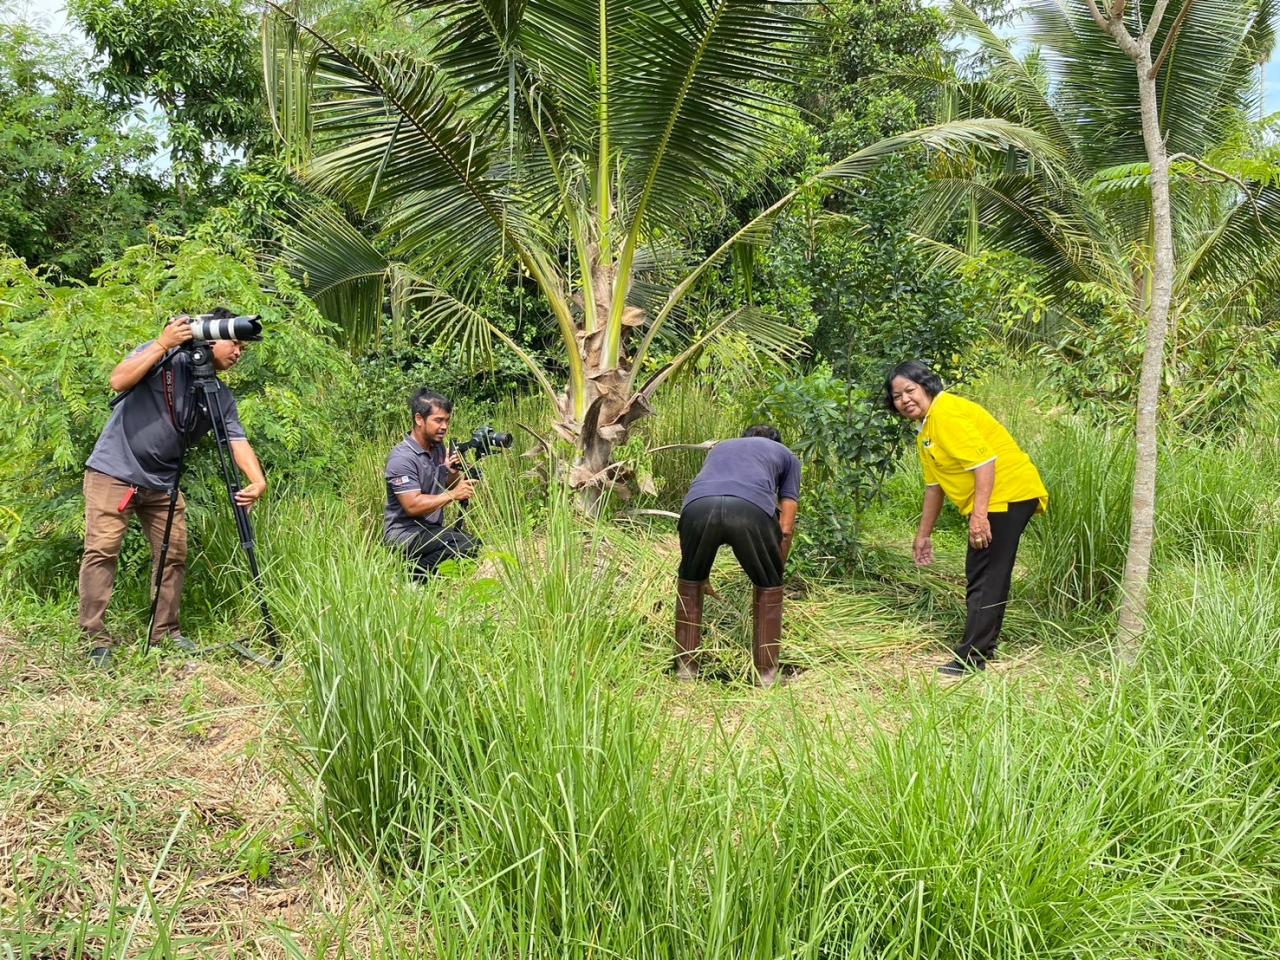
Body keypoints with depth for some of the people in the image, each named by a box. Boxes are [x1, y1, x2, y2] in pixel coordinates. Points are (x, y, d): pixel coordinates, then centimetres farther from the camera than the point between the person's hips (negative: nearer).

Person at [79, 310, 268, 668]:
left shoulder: (221, 397, 5)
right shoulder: (163, 356, -7)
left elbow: (238, 440, -5)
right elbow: (119, 381, -20)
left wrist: (257, 480, -23)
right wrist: (163, 344, -24)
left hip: (162, 482, 6)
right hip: (114, 471, -5)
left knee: (174, 555, 4)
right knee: (102, 550, -10)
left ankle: (166, 632, 17)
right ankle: (96, 639, -6)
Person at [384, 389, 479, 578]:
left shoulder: (438, 447, 10)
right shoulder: (402, 458, -16)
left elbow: (450, 487, 21)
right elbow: (413, 506, -23)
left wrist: (454, 473, -2)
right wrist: (452, 495, -22)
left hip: (432, 528, 9)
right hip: (404, 533, -9)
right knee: (465, 544, -28)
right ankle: (412, 577, -12)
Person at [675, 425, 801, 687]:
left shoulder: (720, 448, 45)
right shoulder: (786, 456, 36)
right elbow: (786, 527, 27)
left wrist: (702, 575, 55)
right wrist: (776, 572, 40)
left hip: (698, 506, 2)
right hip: (752, 509, -2)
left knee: (690, 581, 29)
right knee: (768, 586, 24)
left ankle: (685, 666, 31)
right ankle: (766, 672, 27)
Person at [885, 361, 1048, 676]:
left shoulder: (947, 413, -16)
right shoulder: (924, 430, 16)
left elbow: (984, 461, -24)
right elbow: (934, 484, 22)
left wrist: (979, 515, -29)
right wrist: (924, 534, 24)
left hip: (1006, 494, -11)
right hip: (995, 500, 11)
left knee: (984, 578, -8)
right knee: (990, 575, 19)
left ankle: (971, 658, -3)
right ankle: (985, 646, 32)